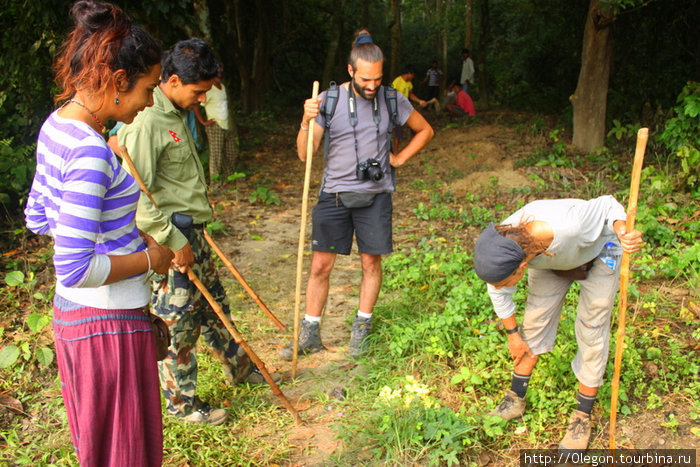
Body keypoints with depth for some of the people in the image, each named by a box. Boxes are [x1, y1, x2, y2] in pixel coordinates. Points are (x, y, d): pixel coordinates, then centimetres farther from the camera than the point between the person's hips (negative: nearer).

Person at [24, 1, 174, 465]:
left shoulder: (56, 126, 4)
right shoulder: (90, 152, -26)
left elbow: (38, 218, 16)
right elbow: (75, 270, -28)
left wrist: (127, 231, 9)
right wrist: (150, 258, -13)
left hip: (72, 314, 9)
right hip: (110, 323, -9)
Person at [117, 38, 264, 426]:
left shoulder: (174, 113, 10)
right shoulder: (145, 122, -21)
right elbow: (137, 198, -24)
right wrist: (174, 242, -20)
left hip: (191, 232, 9)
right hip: (170, 239, -9)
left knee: (214, 304, 23)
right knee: (178, 324, 5)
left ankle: (238, 366, 42)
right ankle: (181, 402, 22)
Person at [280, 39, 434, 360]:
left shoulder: (391, 100, -1)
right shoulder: (329, 100, -6)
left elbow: (425, 131, 16)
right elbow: (305, 154, -10)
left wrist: (399, 159, 5)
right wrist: (307, 122, -27)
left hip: (375, 195, 1)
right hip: (334, 194, -1)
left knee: (371, 262, 7)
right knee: (320, 265, 0)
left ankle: (362, 328, 24)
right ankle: (310, 333, 13)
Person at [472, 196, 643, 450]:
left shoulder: (569, 225, -47)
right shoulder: (501, 247, -31)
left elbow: (607, 204, -25)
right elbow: (499, 293, -9)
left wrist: (622, 230, -45)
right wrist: (512, 333, 2)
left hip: (598, 253, -3)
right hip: (552, 260, 3)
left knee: (592, 331, -2)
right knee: (534, 323, 2)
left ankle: (582, 417, 14)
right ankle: (515, 400, 18)